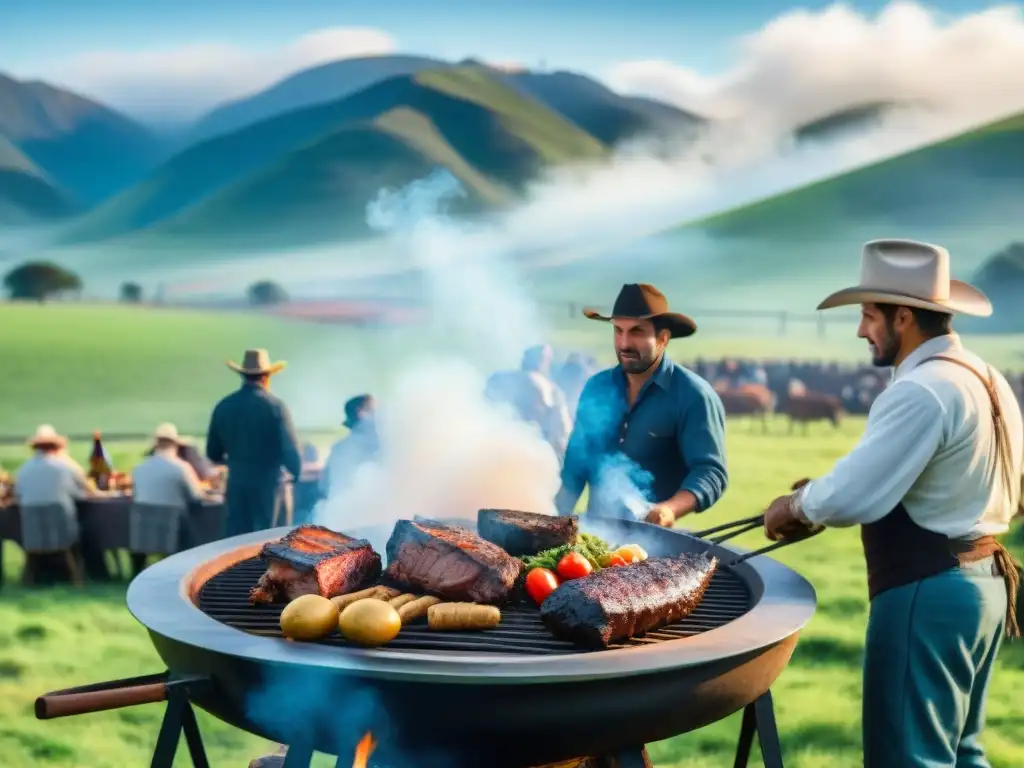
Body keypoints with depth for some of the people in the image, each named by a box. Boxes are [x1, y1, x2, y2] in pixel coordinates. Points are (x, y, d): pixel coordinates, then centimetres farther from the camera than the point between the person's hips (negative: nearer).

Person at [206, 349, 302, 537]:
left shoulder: (223, 406, 2)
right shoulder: (275, 406, -10)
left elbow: (213, 454, 10)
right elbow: (290, 450, -13)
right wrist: (298, 478, 4)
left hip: (237, 485, 4)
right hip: (269, 484, -4)